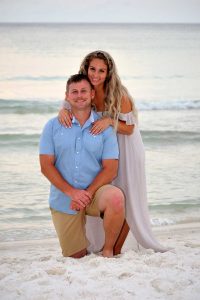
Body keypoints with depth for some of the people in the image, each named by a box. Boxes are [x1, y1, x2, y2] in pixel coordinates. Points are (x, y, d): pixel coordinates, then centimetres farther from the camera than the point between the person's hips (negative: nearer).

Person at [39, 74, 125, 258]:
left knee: (116, 197, -36)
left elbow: (110, 169, -5)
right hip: (63, 200, 1)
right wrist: (72, 192, -16)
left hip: (95, 191, -1)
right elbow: (46, 166, -4)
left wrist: (87, 193, -18)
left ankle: (108, 250, -13)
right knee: (75, 257, 1)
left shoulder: (105, 128, 1)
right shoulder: (53, 126, 2)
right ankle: (82, 244, 39)